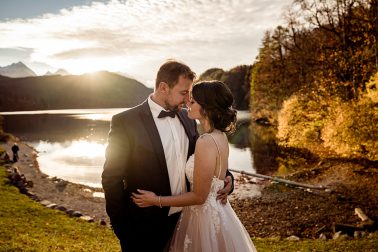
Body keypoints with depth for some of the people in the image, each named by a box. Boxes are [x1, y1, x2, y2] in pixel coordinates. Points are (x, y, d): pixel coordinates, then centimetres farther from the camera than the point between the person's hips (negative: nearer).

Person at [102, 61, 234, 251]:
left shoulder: (187, 118, 2)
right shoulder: (125, 122, -16)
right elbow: (112, 179, -12)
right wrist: (122, 230, -9)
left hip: (185, 220, 5)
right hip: (145, 228, -5)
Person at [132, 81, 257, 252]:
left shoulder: (206, 142, -26)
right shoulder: (220, 136, 1)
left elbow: (199, 196, -22)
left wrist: (156, 200, -15)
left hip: (206, 217, -9)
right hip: (217, 210, 9)